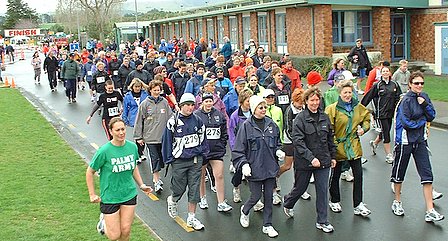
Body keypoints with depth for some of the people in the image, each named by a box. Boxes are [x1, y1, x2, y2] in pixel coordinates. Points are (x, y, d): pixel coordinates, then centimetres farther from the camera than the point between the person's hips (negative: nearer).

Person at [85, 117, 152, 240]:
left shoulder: (132, 147, -4)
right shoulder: (104, 151, -18)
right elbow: (89, 172, -7)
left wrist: (141, 185, 10)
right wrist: (92, 195, -6)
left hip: (129, 194, 4)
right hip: (110, 197, -4)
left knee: (126, 231, 7)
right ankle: (104, 220, 34)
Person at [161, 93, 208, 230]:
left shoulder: (197, 121, 2)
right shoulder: (173, 122, -8)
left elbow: (202, 138, 12)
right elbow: (167, 141, -2)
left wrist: (203, 154, 7)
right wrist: (169, 159, -3)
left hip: (195, 160, 3)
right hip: (179, 161, -3)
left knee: (194, 188, 5)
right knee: (179, 188, 6)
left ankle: (191, 218, 16)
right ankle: (172, 201, 42)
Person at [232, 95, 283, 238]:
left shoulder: (271, 124, 3)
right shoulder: (246, 126, -9)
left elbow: (277, 143, 17)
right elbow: (238, 149, -7)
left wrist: (278, 151, -3)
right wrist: (244, 164, -16)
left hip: (270, 167, 4)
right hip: (255, 169, -4)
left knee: (269, 197, 9)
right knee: (256, 196, 5)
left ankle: (267, 225, 23)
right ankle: (245, 211, 38)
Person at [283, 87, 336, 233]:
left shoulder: (324, 117, 5)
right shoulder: (300, 118, -12)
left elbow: (330, 138, 15)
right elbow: (298, 141, -20)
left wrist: (333, 156, 14)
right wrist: (311, 158, -26)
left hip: (323, 161, 4)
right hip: (304, 161, -4)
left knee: (323, 191, 4)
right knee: (300, 188, 13)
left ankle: (322, 222, 16)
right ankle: (287, 203, 43)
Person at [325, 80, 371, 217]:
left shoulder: (358, 107, 3)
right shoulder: (332, 109, -11)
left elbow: (367, 119, 20)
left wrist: (363, 128, 1)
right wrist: (333, 144, -17)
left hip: (354, 146, 4)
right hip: (338, 147, -3)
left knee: (358, 175, 3)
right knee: (335, 175, 11)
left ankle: (358, 205, 14)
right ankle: (334, 201, 32)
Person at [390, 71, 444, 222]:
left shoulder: (424, 97, 5)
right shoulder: (406, 100, -15)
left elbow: (431, 117, 4)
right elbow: (406, 123, -21)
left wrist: (425, 104, -12)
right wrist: (422, 121, -7)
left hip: (420, 140, 5)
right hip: (405, 140, -5)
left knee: (427, 174, -1)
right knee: (399, 172, 10)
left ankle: (430, 211, 0)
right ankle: (397, 201, 32)